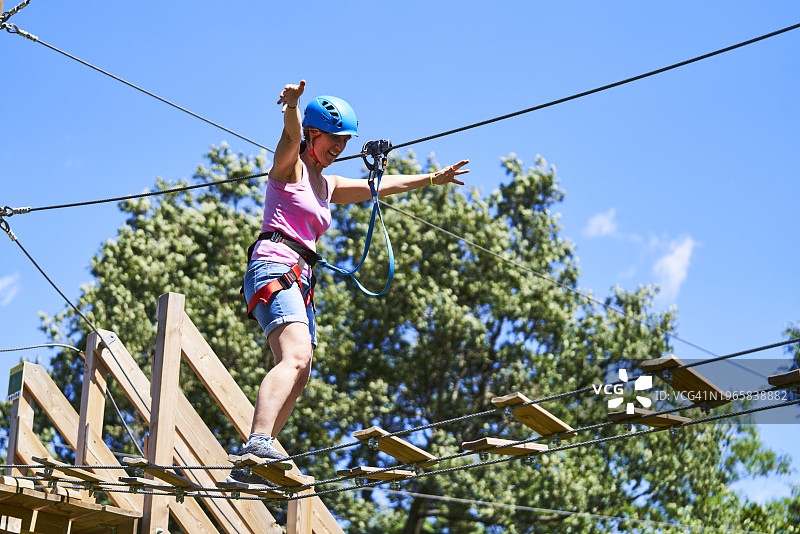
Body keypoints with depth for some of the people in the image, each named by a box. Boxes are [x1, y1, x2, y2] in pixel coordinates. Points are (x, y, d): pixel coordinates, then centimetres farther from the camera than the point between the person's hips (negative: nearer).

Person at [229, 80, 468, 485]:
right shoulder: (290, 167, 6)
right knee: (296, 356, -29)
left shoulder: (328, 186, 30)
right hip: (275, 266, -9)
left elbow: (380, 186, 39)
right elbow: (292, 135, -17)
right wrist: (291, 104, -38)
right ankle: (258, 442, -46)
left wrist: (432, 179, 41)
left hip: (300, 283, 9)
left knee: (298, 377, 1)